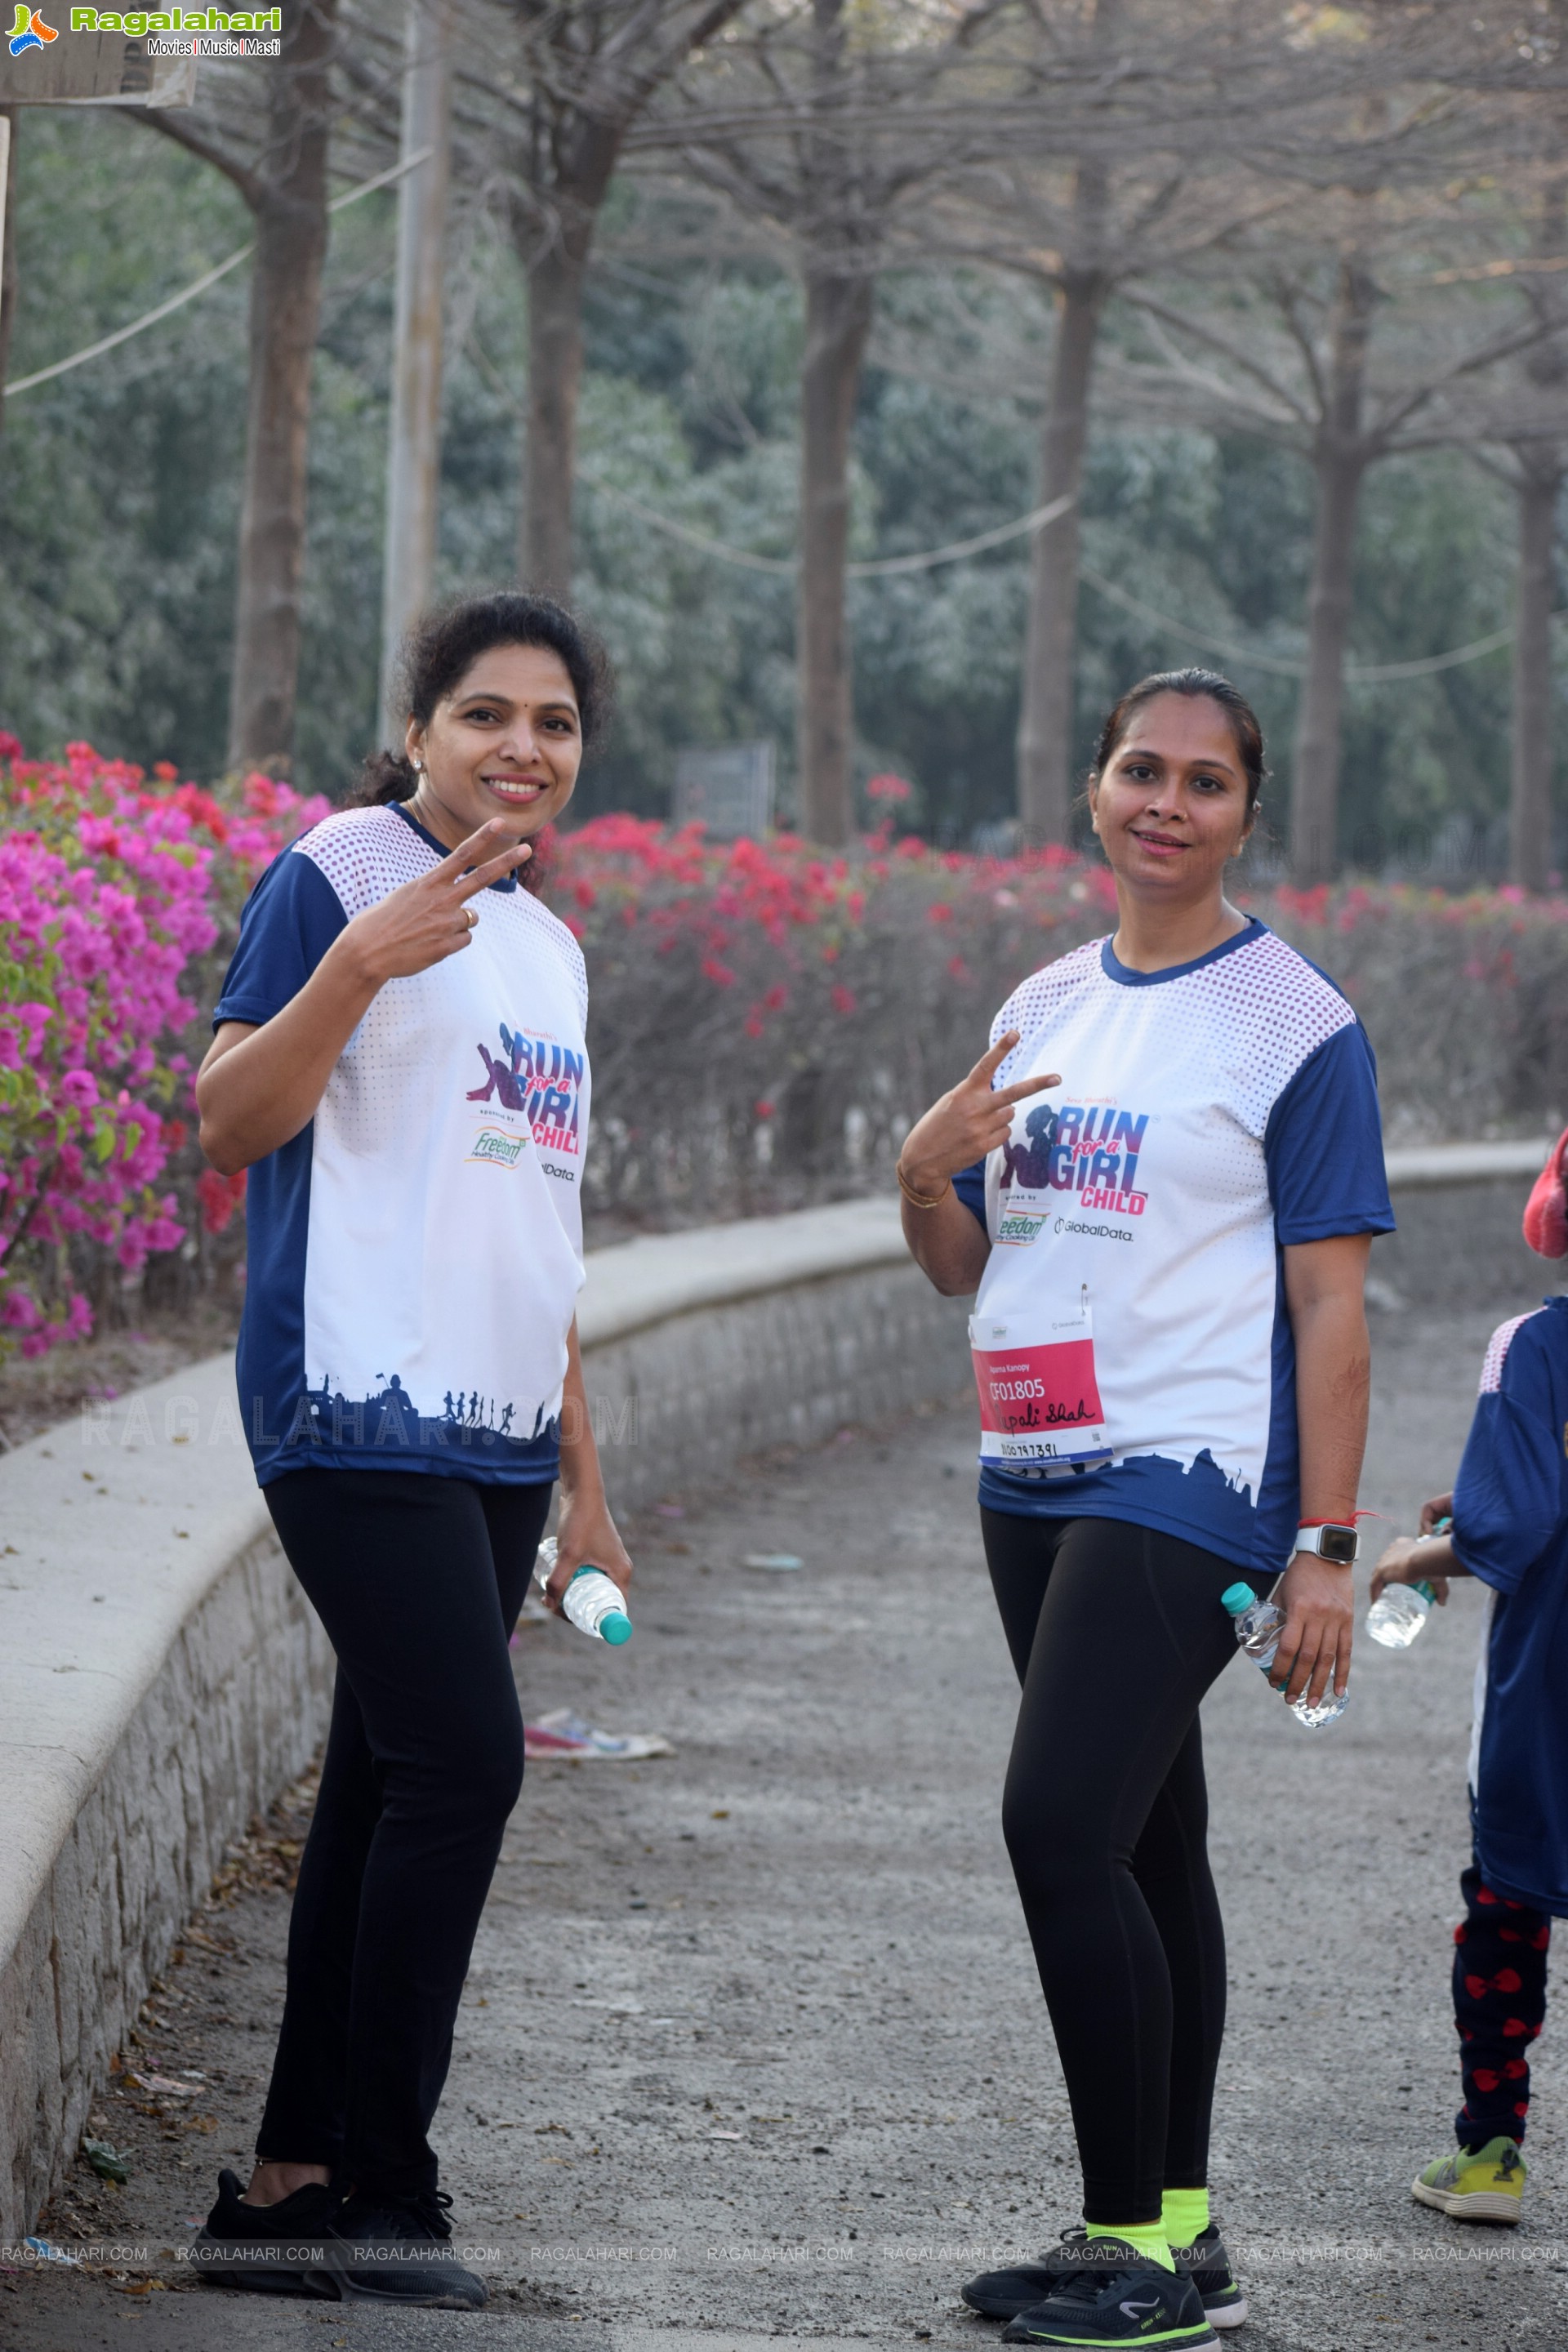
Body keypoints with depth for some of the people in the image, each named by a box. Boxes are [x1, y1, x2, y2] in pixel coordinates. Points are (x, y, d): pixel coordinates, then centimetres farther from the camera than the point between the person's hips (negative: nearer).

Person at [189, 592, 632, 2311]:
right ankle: (379, 2184, -8)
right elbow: (230, 1124, -12)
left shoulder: (548, 945, 20)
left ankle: (289, 2185, 10)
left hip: (493, 1438, 8)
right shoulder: (337, 877, -4)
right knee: (463, 1759, -15)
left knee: (387, 1785, 6)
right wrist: (360, 960, -26)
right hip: (360, 1409, -8)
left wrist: (582, 1481, 25)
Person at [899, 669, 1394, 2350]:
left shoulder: (1295, 1025, -6)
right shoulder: (1044, 1008, 14)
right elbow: (966, 1270, 18)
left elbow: (1329, 1308, -8)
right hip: (1038, 1483, 7)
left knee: (1059, 1826, -16)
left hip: (1191, 1486, -7)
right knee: (1142, 1847, 12)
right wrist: (928, 1172, -4)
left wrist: (1325, 1551, -12)